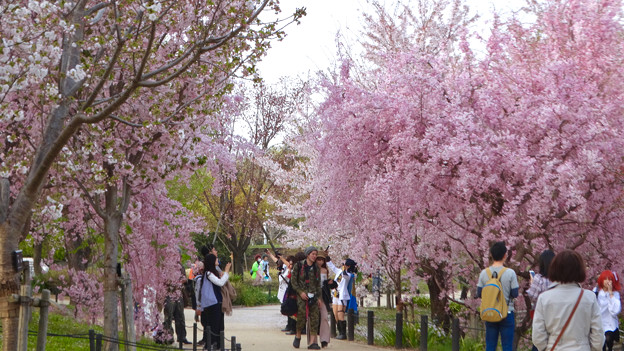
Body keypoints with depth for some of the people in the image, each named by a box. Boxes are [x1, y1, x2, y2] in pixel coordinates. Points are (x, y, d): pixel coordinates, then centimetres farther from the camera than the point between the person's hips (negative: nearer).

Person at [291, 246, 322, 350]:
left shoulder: (316, 268, 11)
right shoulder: (298, 265, -1)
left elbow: (318, 284, 15)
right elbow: (293, 281, -1)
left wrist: (319, 297, 8)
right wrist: (300, 292, -12)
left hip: (313, 296, 4)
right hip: (302, 295, -4)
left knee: (314, 318, -6)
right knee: (301, 316, -8)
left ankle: (312, 342, -7)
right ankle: (298, 336, 18)